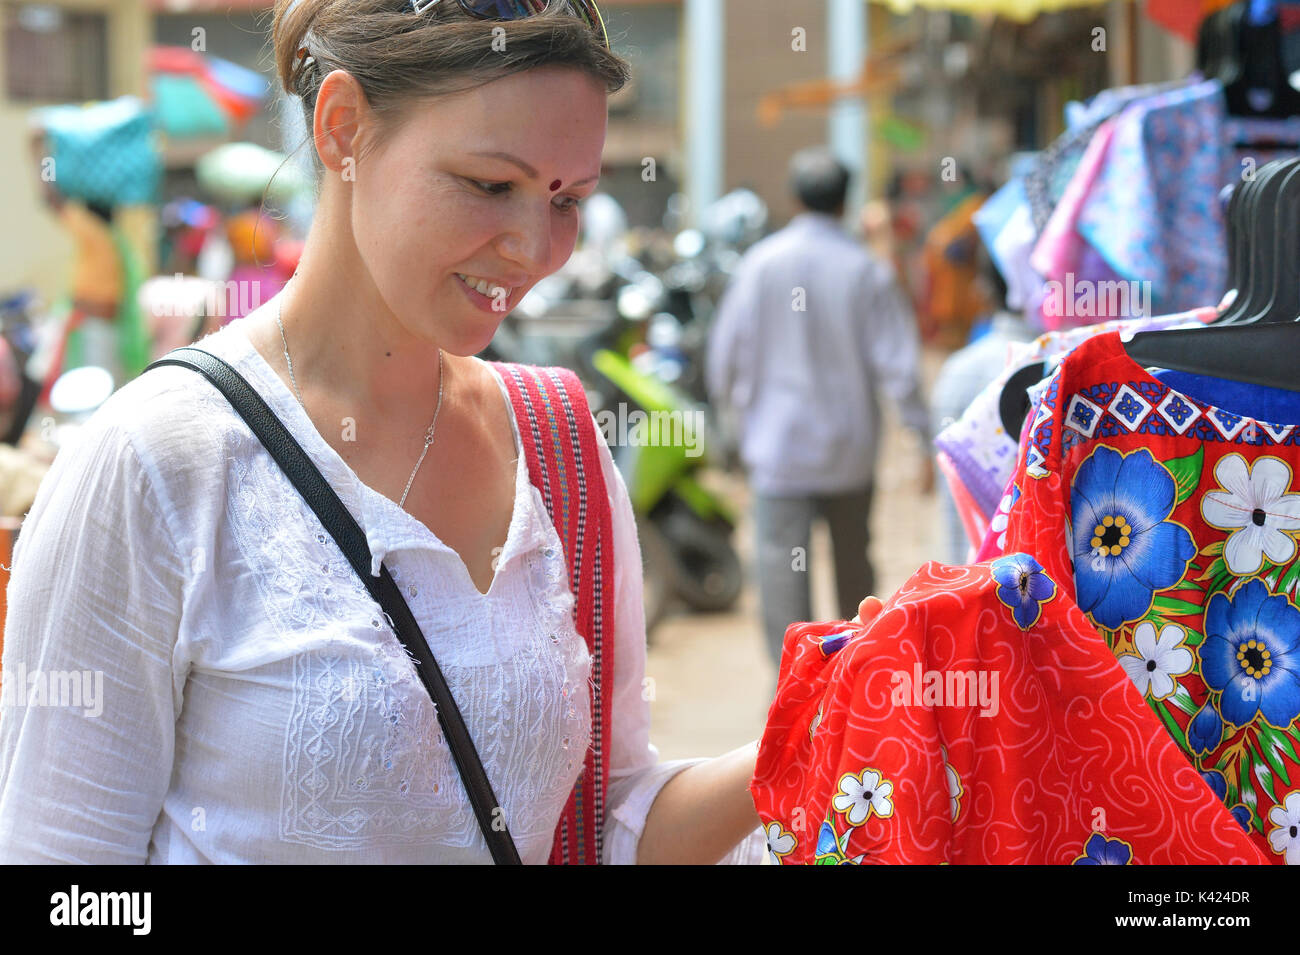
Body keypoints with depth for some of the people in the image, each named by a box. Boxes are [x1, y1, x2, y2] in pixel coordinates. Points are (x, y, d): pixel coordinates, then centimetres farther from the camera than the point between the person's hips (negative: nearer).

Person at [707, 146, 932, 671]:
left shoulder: (760, 263, -5)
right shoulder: (868, 272, -6)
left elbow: (727, 348, 0)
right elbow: (898, 364, -8)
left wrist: (729, 411, 17)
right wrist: (925, 440, -3)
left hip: (779, 442, -2)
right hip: (849, 443, 2)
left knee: (781, 564, -4)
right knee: (853, 559, 19)